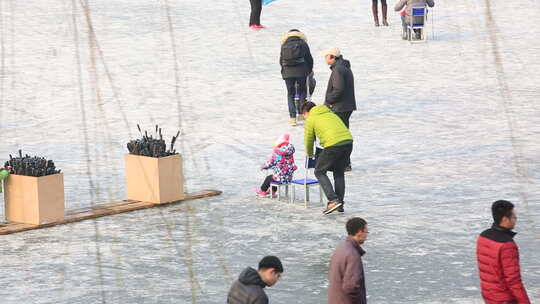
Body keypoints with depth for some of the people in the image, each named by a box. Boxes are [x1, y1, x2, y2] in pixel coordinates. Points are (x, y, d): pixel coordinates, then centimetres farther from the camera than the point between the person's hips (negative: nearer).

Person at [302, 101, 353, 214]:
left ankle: (333, 200, -5)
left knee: (319, 172, 9)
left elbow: (309, 141, 16)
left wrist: (309, 155, 35)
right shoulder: (330, 113, 29)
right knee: (339, 173, 22)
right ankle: (340, 205, 21)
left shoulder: (310, 120, 11)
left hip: (333, 145, -7)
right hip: (348, 141, 7)